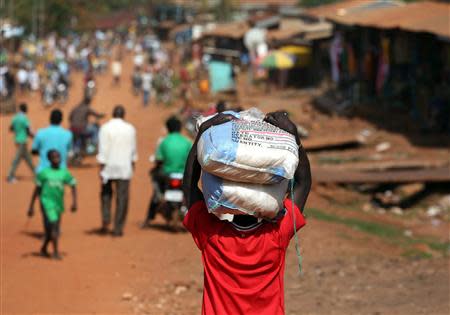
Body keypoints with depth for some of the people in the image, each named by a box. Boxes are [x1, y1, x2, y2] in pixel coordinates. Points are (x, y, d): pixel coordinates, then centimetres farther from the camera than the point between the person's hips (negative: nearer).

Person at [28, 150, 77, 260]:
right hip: (47, 202, -4)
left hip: (58, 204, 4)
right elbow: (37, 189, 4)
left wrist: (74, 202, -3)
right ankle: (55, 251, -13)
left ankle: (44, 248, 35)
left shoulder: (64, 173, 3)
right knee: (53, 224, -19)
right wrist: (31, 206, 6)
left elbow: (73, 185, 9)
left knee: (50, 230, 10)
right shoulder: (44, 173, -3)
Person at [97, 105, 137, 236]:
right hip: (124, 167, 1)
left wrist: (101, 168, -9)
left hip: (109, 167, -1)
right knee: (122, 197, 3)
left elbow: (103, 150, -10)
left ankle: (105, 221, 1)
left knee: (106, 194, 17)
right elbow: (133, 150, 10)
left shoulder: (105, 128, -6)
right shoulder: (130, 129, 2)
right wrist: (132, 164, 24)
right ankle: (118, 228, 1)